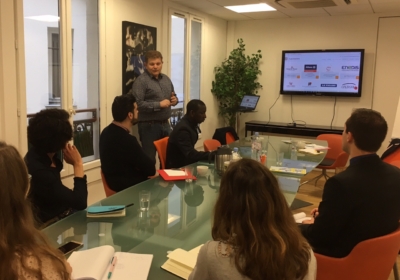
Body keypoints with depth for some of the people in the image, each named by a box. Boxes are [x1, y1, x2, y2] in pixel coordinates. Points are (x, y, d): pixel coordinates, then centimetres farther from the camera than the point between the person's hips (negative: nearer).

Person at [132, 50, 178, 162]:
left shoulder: (166, 79, 12)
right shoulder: (141, 81, -11)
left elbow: (173, 96, 23)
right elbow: (138, 104, -21)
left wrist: (175, 100, -1)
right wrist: (159, 104, -21)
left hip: (165, 124, 7)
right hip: (149, 126, -7)